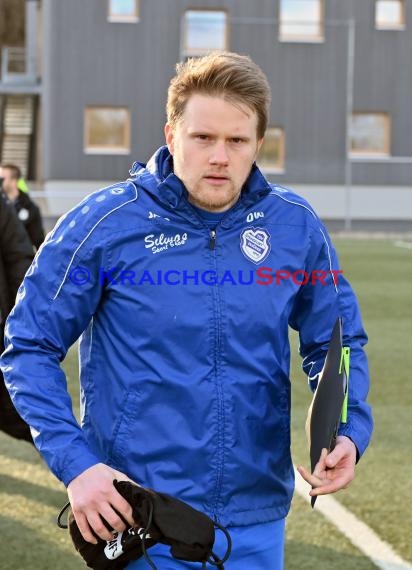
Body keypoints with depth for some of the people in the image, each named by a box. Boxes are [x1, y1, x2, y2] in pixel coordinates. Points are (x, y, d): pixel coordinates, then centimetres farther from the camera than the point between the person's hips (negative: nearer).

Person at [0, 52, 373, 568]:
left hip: (257, 523, 3)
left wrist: (350, 432, -7)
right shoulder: (104, 222, -10)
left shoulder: (295, 226, -1)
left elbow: (337, 342, 11)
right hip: (135, 521, -3)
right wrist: (75, 463, -15)